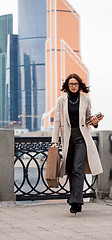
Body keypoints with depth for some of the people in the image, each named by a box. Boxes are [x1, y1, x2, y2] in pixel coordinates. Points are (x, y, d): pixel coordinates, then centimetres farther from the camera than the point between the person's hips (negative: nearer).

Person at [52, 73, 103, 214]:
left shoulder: (86, 100, 5)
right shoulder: (61, 101, 4)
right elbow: (57, 122, 3)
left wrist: (94, 122, -7)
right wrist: (55, 141, -2)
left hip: (81, 137, -2)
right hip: (67, 138, 2)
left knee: (78, 169, -14)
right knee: (70, 170, 7)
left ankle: (75, 202, -17)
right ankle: (77, 200, 20)